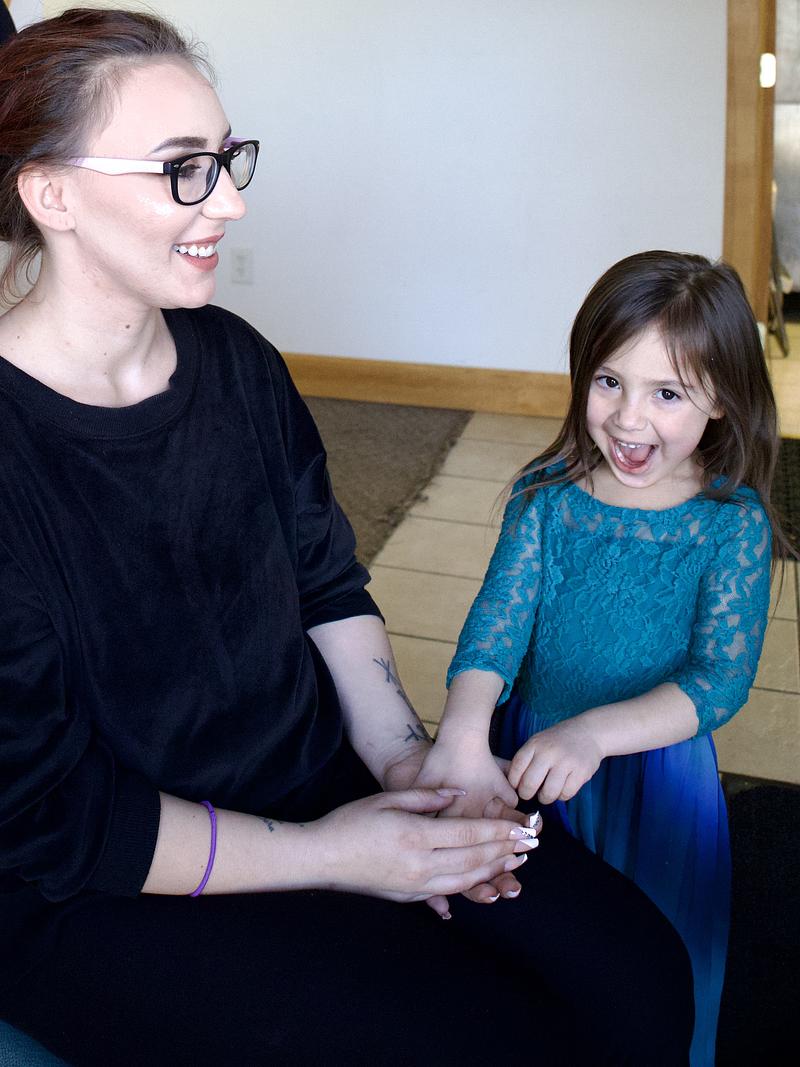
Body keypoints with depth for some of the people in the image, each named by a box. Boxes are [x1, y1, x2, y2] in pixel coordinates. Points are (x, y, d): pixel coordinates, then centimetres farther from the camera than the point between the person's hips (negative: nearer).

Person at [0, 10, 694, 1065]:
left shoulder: (234, 358, 1)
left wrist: (402, 751, -6)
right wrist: (319, 857, -17)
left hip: (325, 774, 6)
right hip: (106, 895, -5)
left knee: (638, 972, -5)